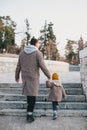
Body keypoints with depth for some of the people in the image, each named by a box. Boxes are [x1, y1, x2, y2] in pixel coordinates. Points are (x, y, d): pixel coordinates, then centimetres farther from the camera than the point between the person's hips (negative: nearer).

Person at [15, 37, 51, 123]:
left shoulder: (22, 52, 4)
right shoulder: (38, 53, -10)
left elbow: (18, 66, 7)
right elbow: (43, 67, -11)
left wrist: (17, 76, 18)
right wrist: (49, 75, 3)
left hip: (24, 76, 5)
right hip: (33, 77, -5)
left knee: (28, 90, 26)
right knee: (32, 95, 1)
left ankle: (29, 105, 35)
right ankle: (29, 115, 2)